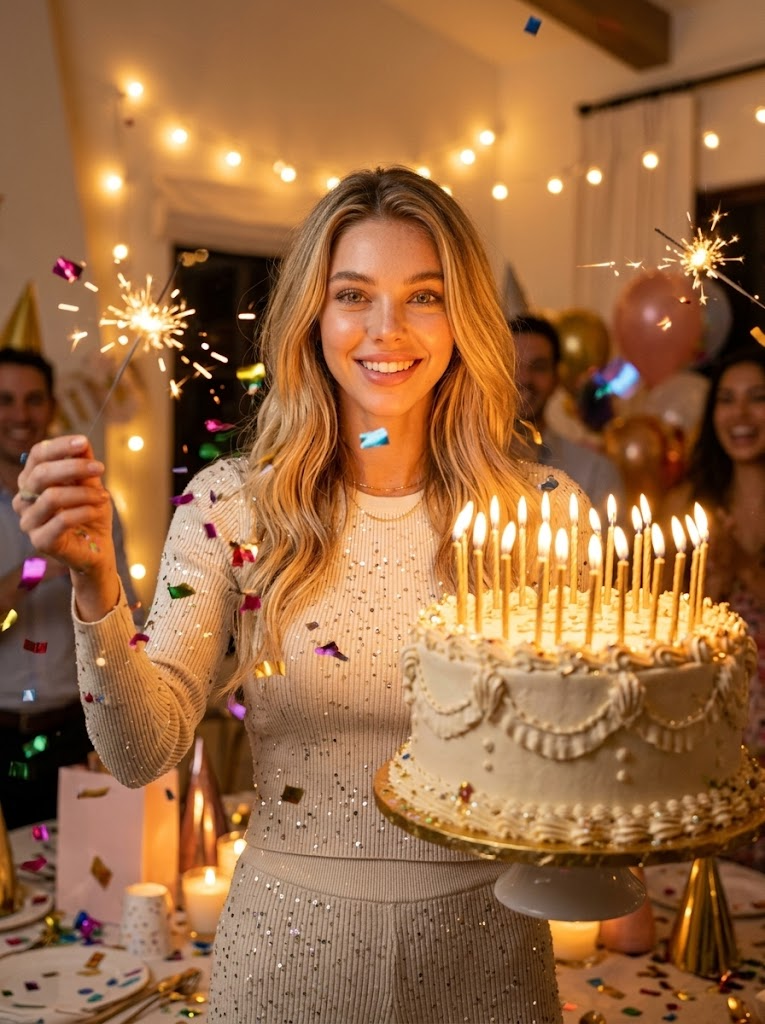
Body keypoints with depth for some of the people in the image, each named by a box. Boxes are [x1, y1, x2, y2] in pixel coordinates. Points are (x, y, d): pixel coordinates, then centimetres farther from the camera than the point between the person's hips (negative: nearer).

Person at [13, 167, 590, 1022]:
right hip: (291, 934, 0)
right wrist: (96, 584, -28)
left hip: (483, 936, 1)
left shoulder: (543, 509, -9)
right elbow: (144, 754, -14)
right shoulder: (229, 505, -10)